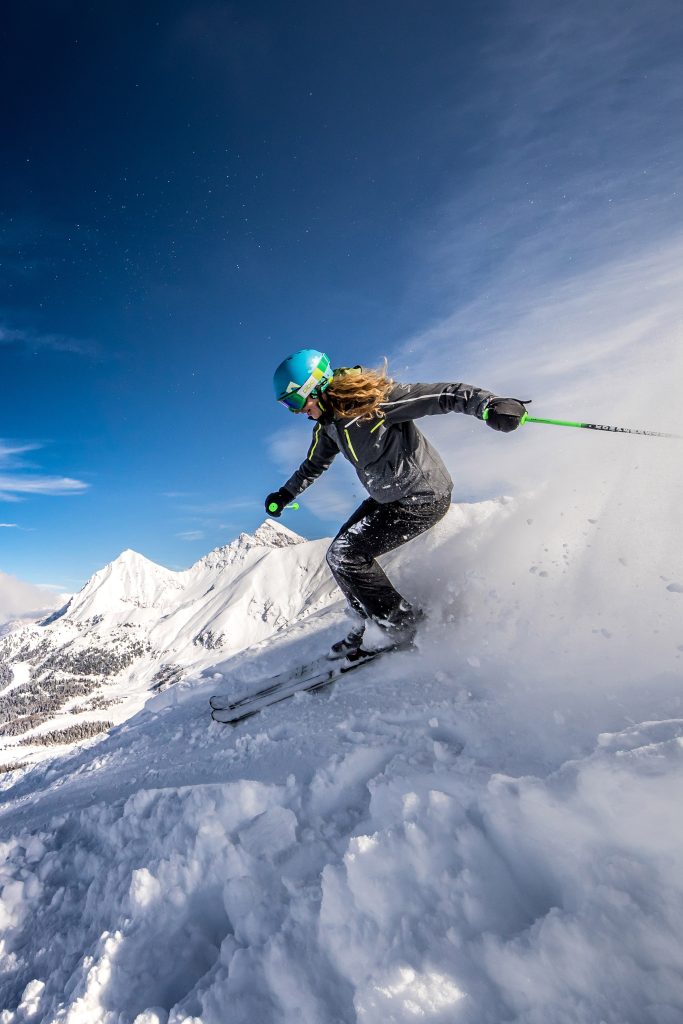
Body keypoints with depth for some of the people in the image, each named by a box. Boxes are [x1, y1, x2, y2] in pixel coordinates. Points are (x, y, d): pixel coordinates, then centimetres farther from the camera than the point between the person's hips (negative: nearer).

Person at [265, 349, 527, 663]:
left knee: (345, 556, -14)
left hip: (423, 497, -9)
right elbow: (314, 464, 25)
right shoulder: (327, 424, 5)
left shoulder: (373, 399, -23)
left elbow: (443, 395, -24)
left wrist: (491, 405, -39)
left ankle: (404, 625, 1)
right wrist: (286, 493, 29)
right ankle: (369, 629, 19)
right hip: (388, 498, 9)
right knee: (340, 554, 7)